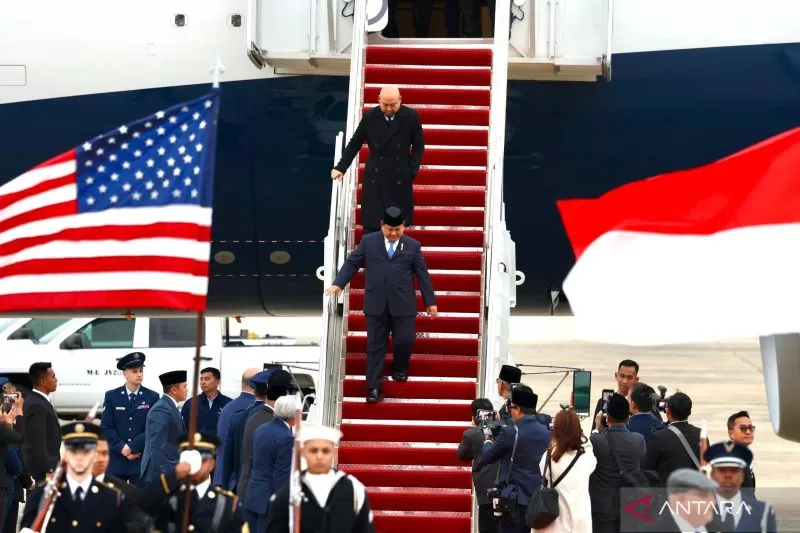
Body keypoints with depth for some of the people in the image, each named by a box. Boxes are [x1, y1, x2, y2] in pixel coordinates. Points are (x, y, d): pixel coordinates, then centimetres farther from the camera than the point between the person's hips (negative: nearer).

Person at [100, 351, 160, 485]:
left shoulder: (152, 397, 3)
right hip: (116, 460, 1)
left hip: (142, 460, -1)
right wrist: (122, 448, -12)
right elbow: (106, 428, 0)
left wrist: (132, 447, -13)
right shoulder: (111, 396, 6)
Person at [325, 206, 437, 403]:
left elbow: (422, 274, 7)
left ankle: (399, 368, 29)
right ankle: (374, 387, 7)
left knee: (405, 340, -3)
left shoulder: (413, 245, 6)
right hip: (376, 303, 0)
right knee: (375, 346, 3)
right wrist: (338, 283, -5)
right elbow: (352, 263, 8)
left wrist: (430, 301, 7)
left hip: (403, 303, 0)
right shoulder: (368, 241, 6)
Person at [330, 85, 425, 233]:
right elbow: (355, 143, 5)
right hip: (374, 179, 0)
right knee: (371, 225, -1)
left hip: (400, 179, 0)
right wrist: (341, 167, 1)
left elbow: (418, 146, 4)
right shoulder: (370, 116, -4)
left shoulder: (411, 116, -5)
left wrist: (413, 170, -4)